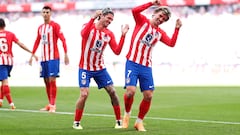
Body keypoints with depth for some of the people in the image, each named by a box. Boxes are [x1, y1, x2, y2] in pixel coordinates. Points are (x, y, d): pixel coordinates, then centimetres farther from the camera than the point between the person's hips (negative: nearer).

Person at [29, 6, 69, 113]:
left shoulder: (55, 25, -5)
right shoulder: (40, 28, 15)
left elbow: (62, 39, -11)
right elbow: (37, 42, 24)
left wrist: (66, 54, -19)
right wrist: (32, 55, 23)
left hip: (53, 57, -7)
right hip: (43, 58, 7)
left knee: (52, 80, -11)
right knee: (46, 81, 8)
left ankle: (53, 105, -7)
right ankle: (50, 104, 17)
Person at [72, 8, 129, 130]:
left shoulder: (109, 34, 3)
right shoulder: (89, 26, -8)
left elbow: (117, 51, -5)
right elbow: (83, 34, -33)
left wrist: (123, 35, -10)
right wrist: (93, 18, -37)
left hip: (100, 68, 4)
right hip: (85, 68, -4)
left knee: (112, 92, 0)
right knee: (84, 94, -15)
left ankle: (119, 121, 12)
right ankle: (76, 123, 1)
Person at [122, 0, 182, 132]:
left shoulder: (160, 33, 14)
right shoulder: (142, 21, 3)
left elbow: (171, 43, -1)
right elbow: (134, 11, -17)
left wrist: (177, 29, -8)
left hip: (146, 67, 5)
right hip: (132, 63, -5)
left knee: (148, 95, 0)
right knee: (130, 91, -18)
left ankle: (139, 122, 18)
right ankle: (127, 114, 10)